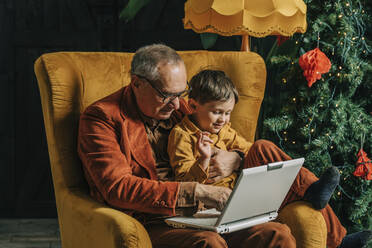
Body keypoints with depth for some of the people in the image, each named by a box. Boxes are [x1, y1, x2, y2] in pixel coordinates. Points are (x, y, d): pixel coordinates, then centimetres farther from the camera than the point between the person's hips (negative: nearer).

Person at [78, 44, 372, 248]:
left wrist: (235, 159, -2)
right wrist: (196, 191, -25)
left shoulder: (178, 108, 17)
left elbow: (232, 144, 27)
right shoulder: (101, 117, -3)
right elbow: (117, 188, -17)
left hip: (201, 216, 6)